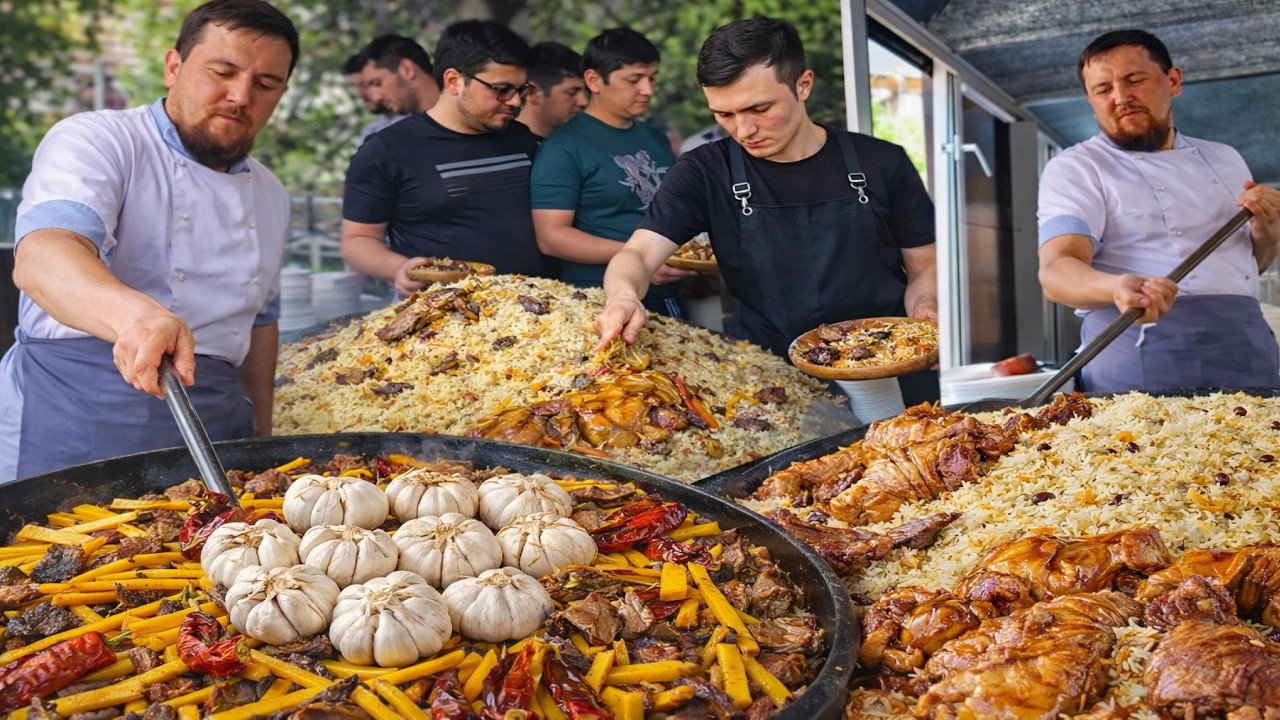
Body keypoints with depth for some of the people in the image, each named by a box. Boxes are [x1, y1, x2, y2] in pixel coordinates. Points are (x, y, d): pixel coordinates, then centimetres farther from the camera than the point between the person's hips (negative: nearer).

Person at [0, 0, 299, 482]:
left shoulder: (270, 196, 14)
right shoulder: (94, 140, -6)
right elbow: (41, 259, -25)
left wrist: (261, 434, 19)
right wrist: (133, 313, -45)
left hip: (213, 432, 5)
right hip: (73, 430, -5)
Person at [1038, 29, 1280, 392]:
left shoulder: (1223, 159, 20)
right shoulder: (1073, 168, 1)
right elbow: (1056, 270, -16)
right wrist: (1118, 287, -37)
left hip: (1247, 340, 5)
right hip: (1144, 346, -5)